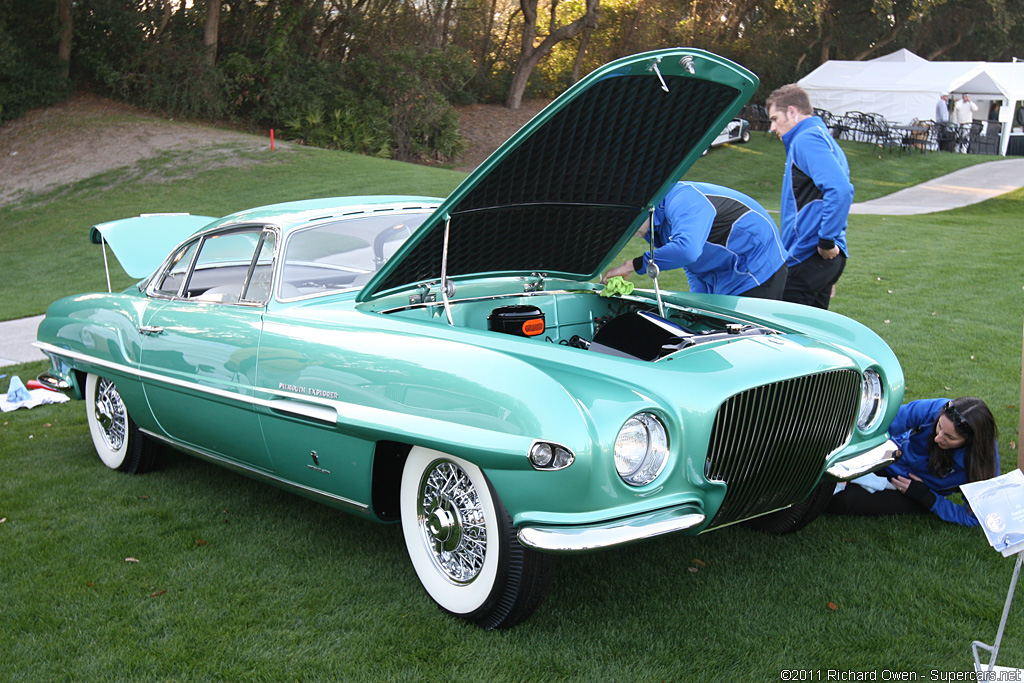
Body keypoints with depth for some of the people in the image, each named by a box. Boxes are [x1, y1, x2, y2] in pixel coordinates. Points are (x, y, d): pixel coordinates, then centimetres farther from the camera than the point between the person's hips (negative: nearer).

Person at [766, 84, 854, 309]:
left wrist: (826, 241, -21)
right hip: (828, 258, 10)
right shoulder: (824, 139, 23)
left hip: (807, 259, -10)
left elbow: (840, 190, -26)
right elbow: (840, 190, 28)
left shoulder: (806, 140, -10)